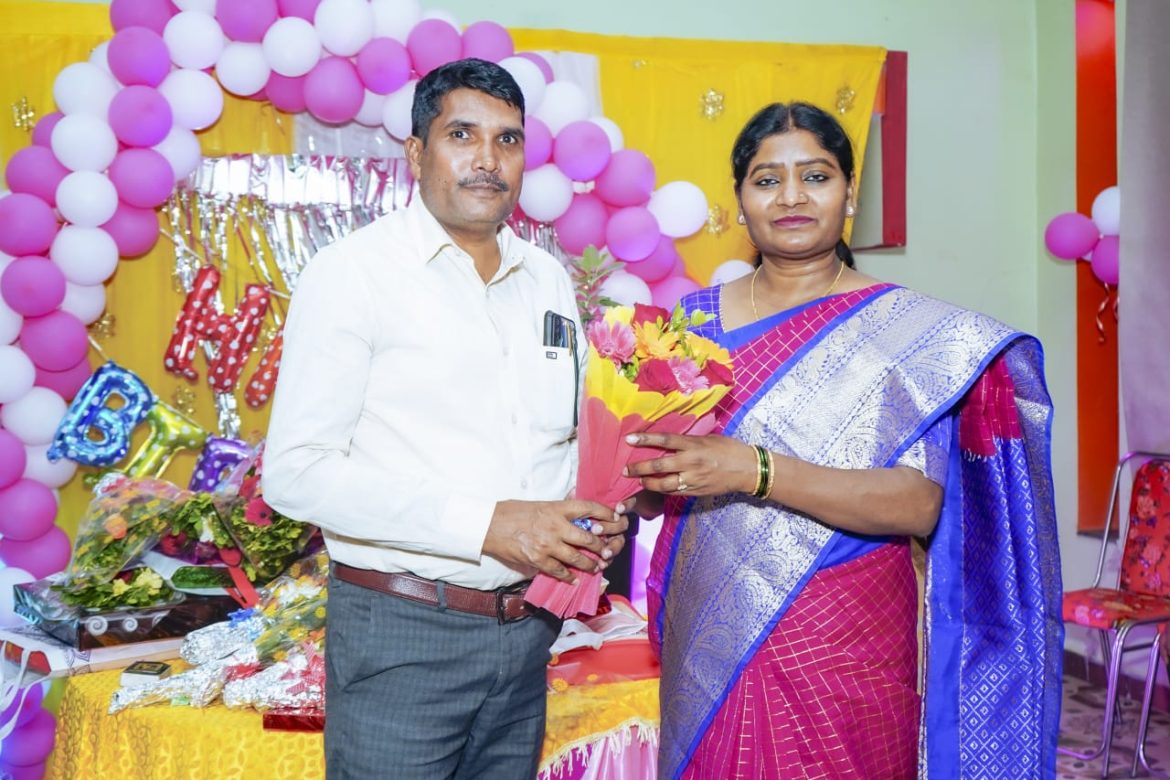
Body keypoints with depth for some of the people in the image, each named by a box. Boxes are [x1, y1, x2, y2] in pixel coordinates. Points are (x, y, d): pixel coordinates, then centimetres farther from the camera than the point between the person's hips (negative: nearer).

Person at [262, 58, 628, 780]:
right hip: (401, 636, -5)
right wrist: (488, 525, -21)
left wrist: (590, 515, -2)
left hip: (527, 631, 6)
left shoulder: (550, 280, 10)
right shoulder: (353, 271, -9)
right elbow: (296, 471, -16)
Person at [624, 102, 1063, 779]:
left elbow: (919, 505, -16)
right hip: (709, 647, 3)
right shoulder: (696, 317, 5)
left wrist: (755, 470, -27)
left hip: (842, 651, -3)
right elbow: (653, 485, 10)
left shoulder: (911, 330, -6)